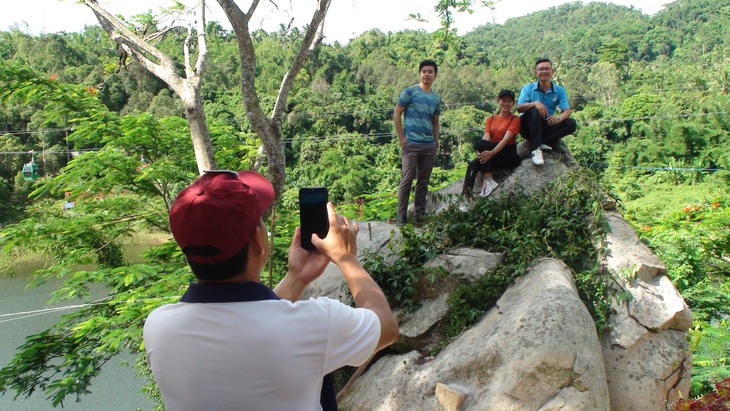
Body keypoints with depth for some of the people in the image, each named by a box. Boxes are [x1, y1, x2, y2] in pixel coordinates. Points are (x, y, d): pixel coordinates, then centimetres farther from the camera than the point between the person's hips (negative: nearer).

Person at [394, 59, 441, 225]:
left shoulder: (436, 98, 15)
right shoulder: (410, 92, -1)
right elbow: (396, 114, -2)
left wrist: (436, 143, 11)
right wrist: (402, 138, -9)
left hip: (429, 146, 5)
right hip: (411, 144, -5)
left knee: (424, 181, 10)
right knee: (407, 180, -5)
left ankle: (420, 214, 20)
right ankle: (401, 216, 1)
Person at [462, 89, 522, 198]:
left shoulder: (515, 119, 3)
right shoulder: (491, 119, 16)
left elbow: (506, 139, -14)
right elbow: (486, 137, -1)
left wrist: (492, 152, -32)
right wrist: (481, 151, -24)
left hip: (508, 156, -4)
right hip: (492, 152, 4)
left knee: (481, 144, -30)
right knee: (473, 164, -28)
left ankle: (488, 180, -30)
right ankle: (467, 198, -42)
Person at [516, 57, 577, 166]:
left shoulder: (559, 90, 5)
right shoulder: (528, 88, 0)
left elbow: (567, 110, -9)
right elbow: (519, 108, -16)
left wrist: (559, 118, -33)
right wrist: (535, 103, -35)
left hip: (546, 127, 3)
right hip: (528, 127, -2)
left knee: (571, 123, -19)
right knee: (535, 111, -33)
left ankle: (541, 142, -30)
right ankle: (535, 149, -40)